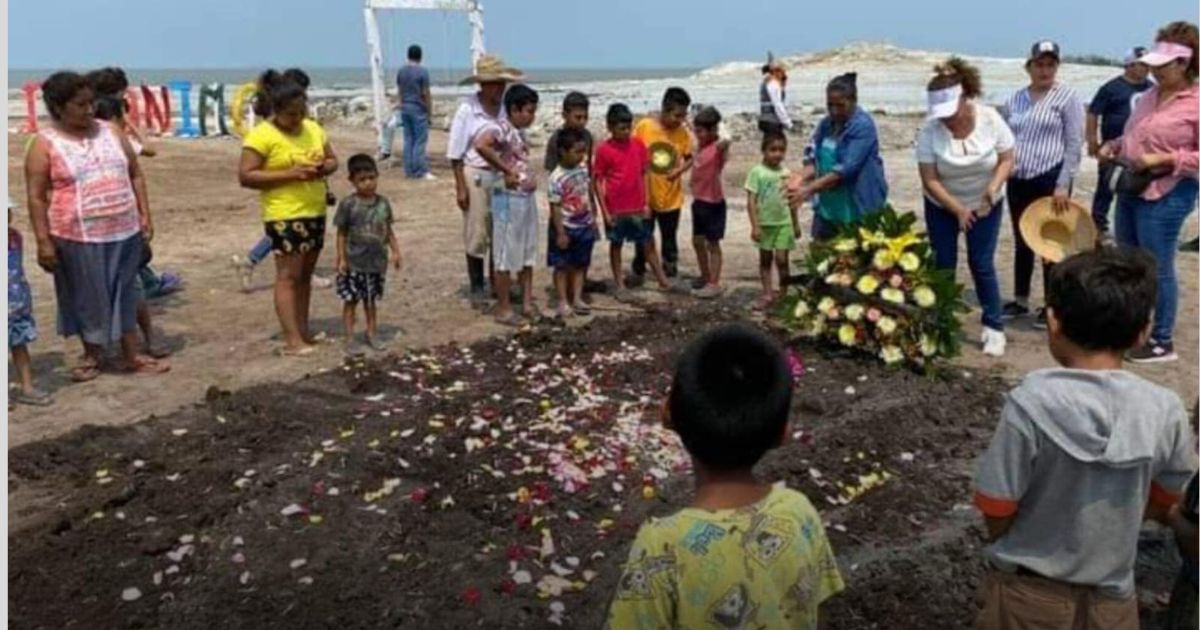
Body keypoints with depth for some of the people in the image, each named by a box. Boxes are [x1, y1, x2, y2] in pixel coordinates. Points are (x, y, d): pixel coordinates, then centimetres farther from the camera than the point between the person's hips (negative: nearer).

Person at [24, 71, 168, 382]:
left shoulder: (110, 132, 6)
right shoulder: (45, 144, -7)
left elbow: (135, 175, 12)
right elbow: (37, 197, -7)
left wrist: (145, 214, 5)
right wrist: (44, 241, -11)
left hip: (125, 231, 4)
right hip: (78, 238, -4)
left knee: (125, 294, 12)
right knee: (89, 298, 10)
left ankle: (131, 356, 23)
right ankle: (92, 356, 28)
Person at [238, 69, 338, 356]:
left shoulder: (313, 129, 10)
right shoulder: (261, 135, -11)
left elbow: (333, 159, 19)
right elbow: (245, 176, -16)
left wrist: (324, 168, -6)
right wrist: (290, 174, -22)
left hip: (316, 213, 7)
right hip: (284, 216, -7)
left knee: (305, 274, 12)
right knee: (288, 276, -6)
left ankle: (304, 331, 21)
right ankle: (292, 340, -5)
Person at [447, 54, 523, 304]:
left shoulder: (506, 108, 1)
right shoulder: (467, 110, -9)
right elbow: (455, 154, -7)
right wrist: (461, 188, -9)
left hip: (503, 176, 4)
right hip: (476, 176, -4)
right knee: (477, 234, 5)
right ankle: (476, 286, 18)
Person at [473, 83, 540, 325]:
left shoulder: (519, 131, 12)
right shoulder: (500, 128, -16)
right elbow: (480, 144, -36)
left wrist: (530, 179, 4)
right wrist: (506, 170, -27)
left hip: (527, 197, 9)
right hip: (509, 199, -9)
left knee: (527, 253, 14)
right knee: (507, 255, 0)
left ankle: (528, 303, 24)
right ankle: (503, 309, 10)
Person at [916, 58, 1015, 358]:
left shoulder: (990, 119, -17)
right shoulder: (930, 129, -20)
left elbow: (1006, 160, -8)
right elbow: (929, 180, -18)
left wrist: (993, 187, -26)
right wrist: (958, 210, -22)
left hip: (985, 205, 0)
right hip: (942, 206, 0)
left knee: (981, 264, -3)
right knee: (943, 265, 2)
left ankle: (994, 329, 9)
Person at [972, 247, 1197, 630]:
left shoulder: (1030, 404, -23)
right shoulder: (1165, 412, -14)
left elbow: (996, 516, -16)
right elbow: (1159, 508, 1)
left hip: (1027, 595, -2)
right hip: (1110, 599, 2)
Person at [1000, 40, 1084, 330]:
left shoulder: (1067, 98, -4)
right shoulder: (1014, 100, 10)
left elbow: (1075, 145, -8)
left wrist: (1063, 184, -15)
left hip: (1050, 179, -5)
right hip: (1018, 181, 5)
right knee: (1021, 243, 13)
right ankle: (1020, 300, 24)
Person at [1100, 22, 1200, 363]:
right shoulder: (1150, 95, 10)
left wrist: (1164, 159, -21)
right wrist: (1114, 146, 5)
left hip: (1166, 195, -8)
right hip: (1131, 188, 8)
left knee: (1157, 268, -1)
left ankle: (1163, 341, 11)